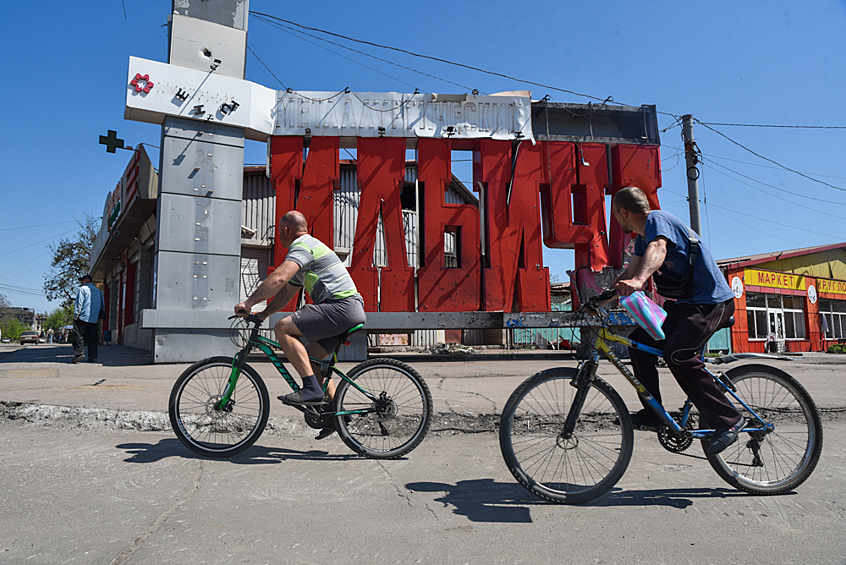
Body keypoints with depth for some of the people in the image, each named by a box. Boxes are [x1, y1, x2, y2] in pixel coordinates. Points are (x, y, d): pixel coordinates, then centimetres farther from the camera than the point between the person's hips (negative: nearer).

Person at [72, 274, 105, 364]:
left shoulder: (83, 289, 0)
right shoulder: (98, 291, 19)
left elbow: (79, 303, -8)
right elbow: (103, 305, 20)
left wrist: (75, 316, -7)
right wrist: (98, 317, 23)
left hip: (83, 317, -6)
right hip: (94, 319, 6)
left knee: (78, 336, -2)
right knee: (92, 338, 5)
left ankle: (79, 353, -13)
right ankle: (92, 357, 3)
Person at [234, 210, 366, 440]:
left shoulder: (302, 246, -6)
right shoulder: (308, 247, 28)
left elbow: (278, 278, -22)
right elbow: (287, 292, 28)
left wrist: (248, 303, -17)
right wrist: (263, 314, 21)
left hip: (341, 307, -11)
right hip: (349, 310, 11)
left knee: (283, 328, -14)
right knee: (311, 357, 16)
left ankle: (312, 390, -16)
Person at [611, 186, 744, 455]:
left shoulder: (657, 219, -14)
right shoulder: (642, 236, 16)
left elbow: (658, 248, -36)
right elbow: (628, 274, 19)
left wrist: (638, 280, -54)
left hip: (710, 302, -10)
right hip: (684, 304, 10)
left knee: (677, 354, -28)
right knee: (639, 341, 1)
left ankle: (728, 420, -16)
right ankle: (652, 414, 8)